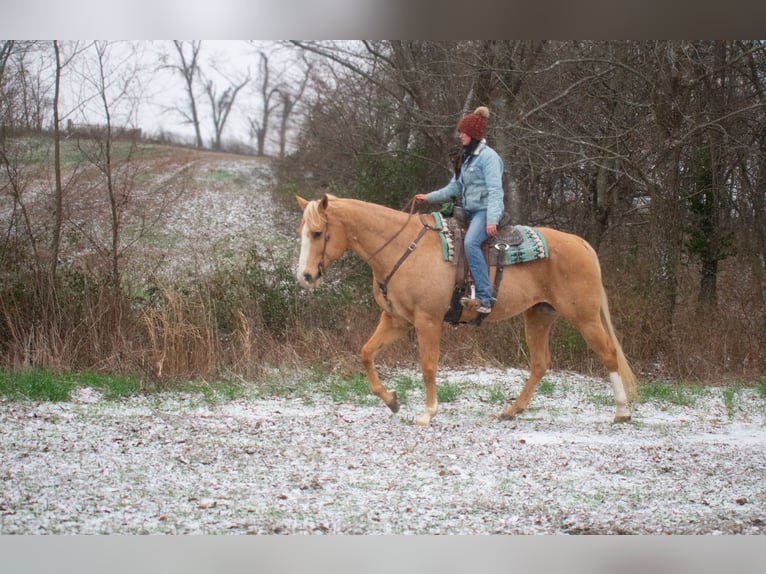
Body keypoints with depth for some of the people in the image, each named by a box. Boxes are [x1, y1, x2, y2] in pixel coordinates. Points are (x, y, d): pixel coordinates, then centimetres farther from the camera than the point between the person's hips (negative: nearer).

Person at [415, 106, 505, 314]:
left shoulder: (488, 156, -11)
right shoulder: (466, 158, 17)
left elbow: (495, 190, -18)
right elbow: (454, 187, 20)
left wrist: (492, 220, -27)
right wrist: (429, 197, 11)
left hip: (484, 211, -11)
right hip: (469, 211, 11)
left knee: (470, 243, -34)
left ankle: (485, 297, -38)